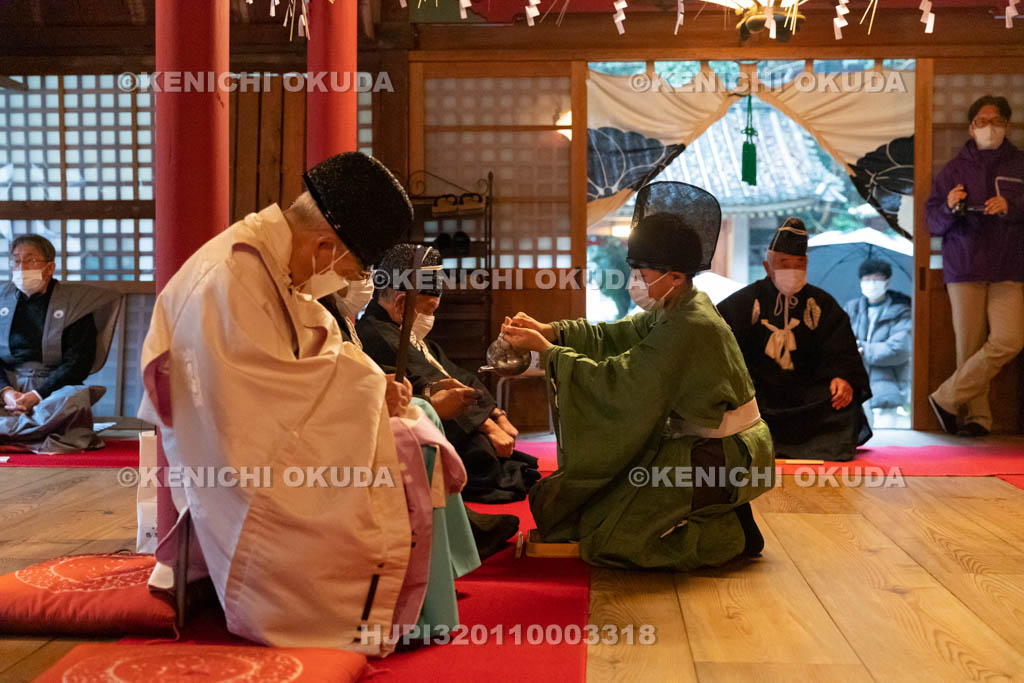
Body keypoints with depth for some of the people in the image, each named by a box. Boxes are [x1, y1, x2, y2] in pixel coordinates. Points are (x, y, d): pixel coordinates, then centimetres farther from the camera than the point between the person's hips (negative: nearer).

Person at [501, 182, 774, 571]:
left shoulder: (686, 328, -26)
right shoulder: (677, 309, 3)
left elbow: (615, 382, -25)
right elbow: (614, 337, 4)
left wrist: (547, 350, -18)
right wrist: (551, 330, -8)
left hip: (727, 459, -10)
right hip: (701, 442, 10)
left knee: (610, 537, -7)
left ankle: (733, 535, 2)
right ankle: (725, 520, 19)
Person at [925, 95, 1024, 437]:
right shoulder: (954, 170, 11)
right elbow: (933, 222, 7)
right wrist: (950, 209, -13)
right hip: (964, 270, 0)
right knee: (970, 347, -1)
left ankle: (947, 398, -5)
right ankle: (977, 415, 8)